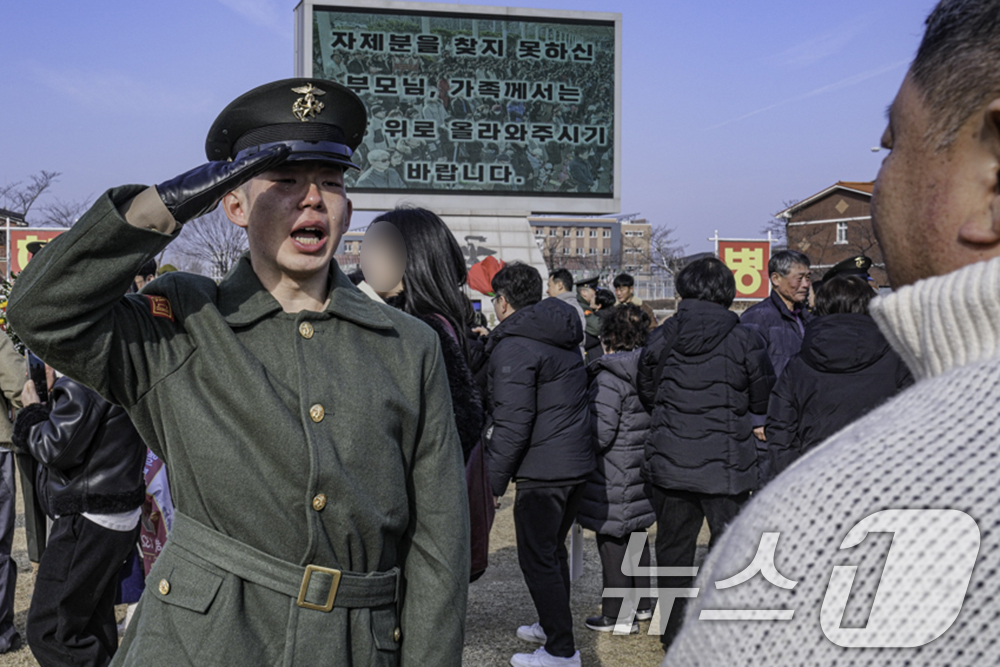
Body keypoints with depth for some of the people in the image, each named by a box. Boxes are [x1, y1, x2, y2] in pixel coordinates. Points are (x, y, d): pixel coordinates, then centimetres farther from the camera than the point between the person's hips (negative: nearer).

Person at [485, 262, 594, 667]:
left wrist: (493, 481, -14)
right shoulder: (562, 336, 13)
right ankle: (552, 624, 37)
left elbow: (512, 425, -21)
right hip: (578, 462, 9)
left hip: (543, 471, -9)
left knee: (537, 558, 0)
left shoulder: (513, 346, -15)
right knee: (554, 549, 22)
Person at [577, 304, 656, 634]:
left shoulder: (609, 378, -19)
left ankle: (617, 616, 12)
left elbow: (600, 434, -22)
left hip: (614, 478, -8)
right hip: (642, 473, 8)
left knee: (612, 542, 3)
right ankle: (642, 604, 33)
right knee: (636, 536, 21)